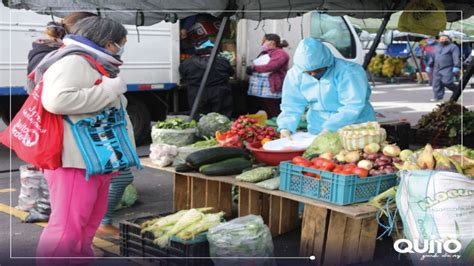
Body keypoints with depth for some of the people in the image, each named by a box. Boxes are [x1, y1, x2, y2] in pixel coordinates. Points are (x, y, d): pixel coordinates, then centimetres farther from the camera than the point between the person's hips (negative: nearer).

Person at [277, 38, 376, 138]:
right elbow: (291, 105, 0)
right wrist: (286, 127, -17)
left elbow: (353, 106, -23)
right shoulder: (295, 74, -3)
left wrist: (330, 129, -31)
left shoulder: (348, 71, -17)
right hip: (318, 131, 3)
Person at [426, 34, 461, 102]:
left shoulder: (453, 47, -2)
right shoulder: (437, 48, 20)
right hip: (437, 69, 7)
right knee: (436, 83, 0)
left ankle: (457, 90, 8)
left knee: (446, 82, -16)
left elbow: (457, 58, -12)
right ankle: (438, 96, 7)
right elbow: (432, 57, 25)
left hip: (448, 69, -7)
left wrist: (456, 67, -22)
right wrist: (429, 66, 21)